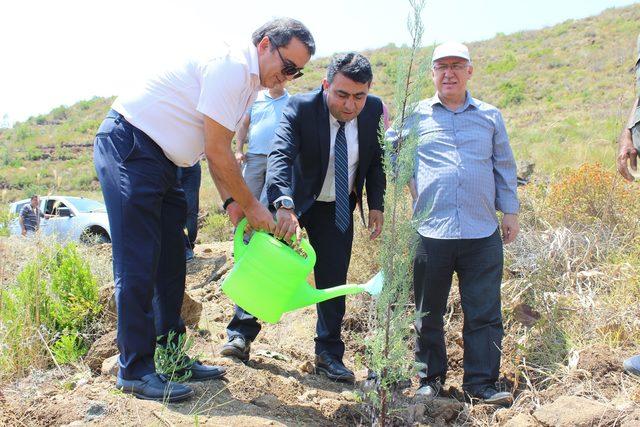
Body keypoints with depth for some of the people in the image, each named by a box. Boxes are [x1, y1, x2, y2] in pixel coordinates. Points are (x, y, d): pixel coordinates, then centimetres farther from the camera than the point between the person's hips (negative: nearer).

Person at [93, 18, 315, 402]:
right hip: (128, 147, -10)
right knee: (138, 266, -8)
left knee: (171, 265, 10)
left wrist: (231, 201, 3)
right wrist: (250, 205, -9)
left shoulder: (249, 80, 13)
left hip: (160, 161, 10)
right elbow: (217, 152, -19)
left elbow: (218, 149, 14)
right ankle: (135, 370, 0)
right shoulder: (232, 66, -19)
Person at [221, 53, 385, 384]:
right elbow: (280, 155, -41)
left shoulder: (373, 110, -13)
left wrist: (376, 205, -6)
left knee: (333, 281, 5)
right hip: (294, 201, -2)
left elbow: (376, 161, 1)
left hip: (339, 208, 3)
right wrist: (284, 206, -56)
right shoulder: (301, 108, -26)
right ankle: (241, 334, 13)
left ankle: (328, 355, 16)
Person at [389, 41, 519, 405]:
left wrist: (510, 210, 13)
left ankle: (482, 382, 15)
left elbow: (504, 167, 18)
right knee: (428, 313, 9)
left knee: (485, 313, 3)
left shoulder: (490, 116, 13)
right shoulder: (416, 116, 8)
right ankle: (430, 379, 24)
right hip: (431, 233, -1)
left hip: (482, 234, 1)